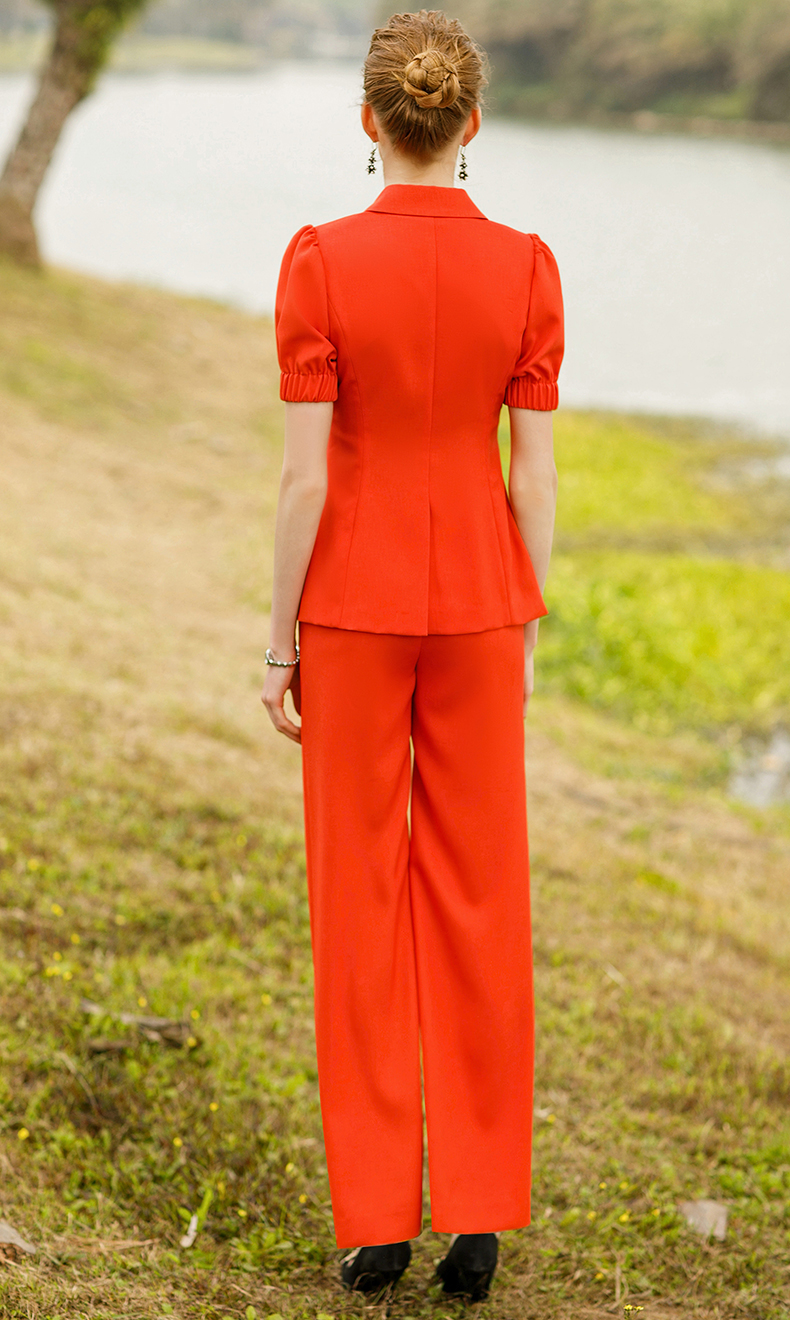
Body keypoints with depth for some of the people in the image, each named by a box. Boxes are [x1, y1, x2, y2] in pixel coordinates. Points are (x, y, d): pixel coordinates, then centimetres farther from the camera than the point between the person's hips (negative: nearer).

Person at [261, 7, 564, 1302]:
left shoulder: (321, 261, -13)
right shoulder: (526, 268, -6)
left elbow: (304, 475, -12)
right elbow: (532, 472, -3)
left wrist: (279, 643, -2)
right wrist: (522, 635, 8)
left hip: (354, 602, -2)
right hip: (476, 600, 2)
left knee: (360, 898, 8)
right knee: (476, 896, 10)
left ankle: (374, 1219, 11)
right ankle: (479, 1217, 13)